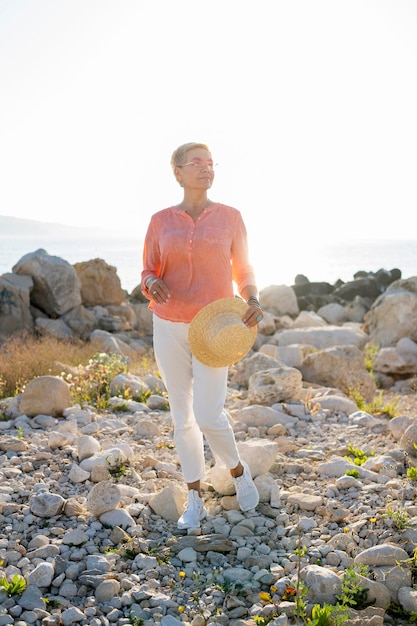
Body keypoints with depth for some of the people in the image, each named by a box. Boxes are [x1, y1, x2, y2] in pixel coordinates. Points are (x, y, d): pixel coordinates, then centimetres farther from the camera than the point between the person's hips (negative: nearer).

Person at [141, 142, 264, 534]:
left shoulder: (230, 217, -1)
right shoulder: (160, 221, 2)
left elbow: (243, 271, 5)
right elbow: (149, 276, 4)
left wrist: (253, 302, -16)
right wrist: (153, 286, -21)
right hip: (169, 326, 2)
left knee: (209, 416, -11)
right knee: (182, 416, 6)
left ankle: (237, 469, 21)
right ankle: (195, 500, 20)